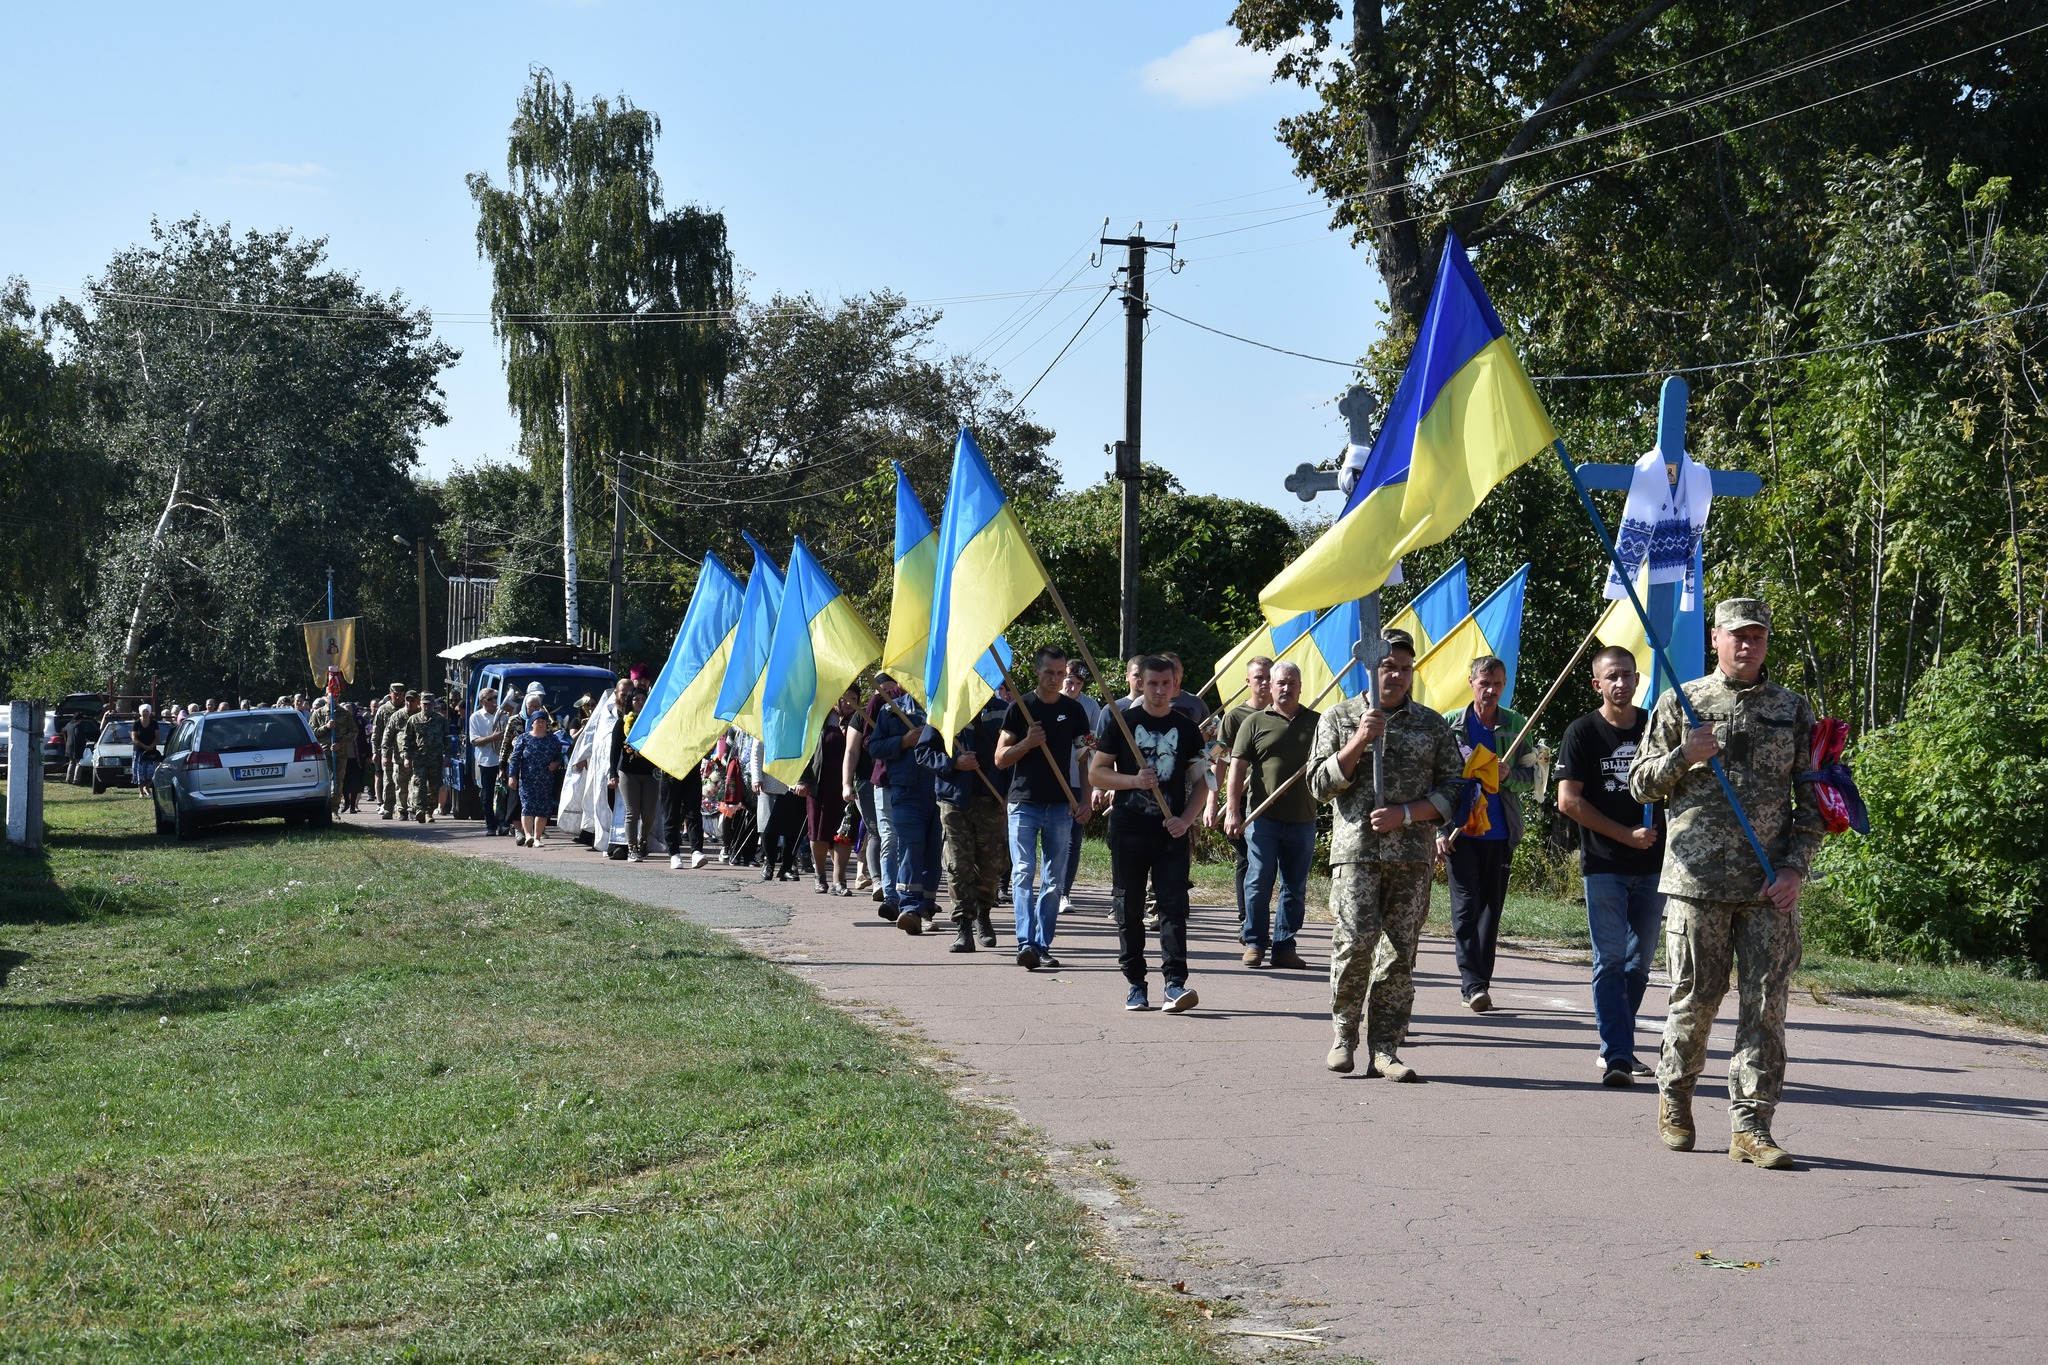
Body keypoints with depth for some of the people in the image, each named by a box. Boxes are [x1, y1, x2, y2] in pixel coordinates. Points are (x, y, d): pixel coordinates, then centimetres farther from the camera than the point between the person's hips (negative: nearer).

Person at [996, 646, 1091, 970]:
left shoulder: (1073, 710, 8)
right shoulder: (1020, 708, 3)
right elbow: (1000, 759, 3)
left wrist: (1085, 801, 3)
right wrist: (1028, 742, -14)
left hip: (1061, 806, 2)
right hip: (1024, 804, -2)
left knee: (1053, 880, 4)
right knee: (1023, 873, -13)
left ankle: (1043, 946, 9)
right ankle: (1026, 943, -21)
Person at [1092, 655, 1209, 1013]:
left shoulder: (1187, 728, 8)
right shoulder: (1122, 723, 5)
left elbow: (1200, 781, 11)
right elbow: (1097, 773, 4)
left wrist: (1185, 819, -5)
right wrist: (1134, 780, -13)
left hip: (1172, 831, 0)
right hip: (1128, 827, 0)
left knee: (1173, 905, -9)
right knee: (1128, 908, 3)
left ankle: (1175, 983, -14)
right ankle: (1135, 984, 12)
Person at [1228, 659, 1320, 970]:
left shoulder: (1316, 722, 12)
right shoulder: (1255, 722, 6)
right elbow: (1237, 767, 2)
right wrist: (1233, 811, -6)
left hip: (1302, 819, 2)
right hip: (1262, 817, -2)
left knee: (1295, 887, 6)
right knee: (1260, 880, -2)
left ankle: (1284, 946, 13)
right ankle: (1254, 942, 7)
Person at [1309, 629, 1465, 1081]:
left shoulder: (1431, 724, 13)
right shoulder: (1339, 717, 10)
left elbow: (1453, 789, 10)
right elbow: (1319, 785, 4)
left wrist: (1406, 814, -5)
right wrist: (1359, 742, -9)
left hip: (1413, 854, 2)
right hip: (1355, 850, -2)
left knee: (1401, 952, -1)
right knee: (1355, 941, -13)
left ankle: (1384, 1048, 4)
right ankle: (1344, 1034, 5)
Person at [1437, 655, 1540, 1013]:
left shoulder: (1516, 725, 7)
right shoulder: (1450, 723, 2)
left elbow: (1531, 776, 8)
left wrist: (1509, 775, -15)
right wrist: (1440, 829, -4)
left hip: (1501, 832, 3)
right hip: (1460, 831, -2)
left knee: (1491, 909, 7)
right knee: (1466, 907, -8)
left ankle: (1480, 984, 14)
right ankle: (1473, 984, -12)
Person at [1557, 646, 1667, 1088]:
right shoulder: (1582, 732, -2)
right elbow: (1569, 801, -7)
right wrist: (1627, 835, -11)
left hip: (1652, 864, 4)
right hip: (1603, 865, -4)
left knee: (1640, 961, 9)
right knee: (1610, 960, -7)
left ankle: (1617, 1047, 20)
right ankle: (1616, 1056, -9)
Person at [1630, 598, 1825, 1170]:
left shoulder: (1793, 710, 10)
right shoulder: (1681, 703, 8)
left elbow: (1813, 800, 10)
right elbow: (1641, 784, 9)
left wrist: (1794, 867, -3)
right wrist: (1683, 757, -9)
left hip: (1771, 887, 1)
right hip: (1697, 880, -1)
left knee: (1766, 1004, -3)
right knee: (1695, 998, 3)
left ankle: (1750, 1124, 1)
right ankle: (1674, 1096, 25)